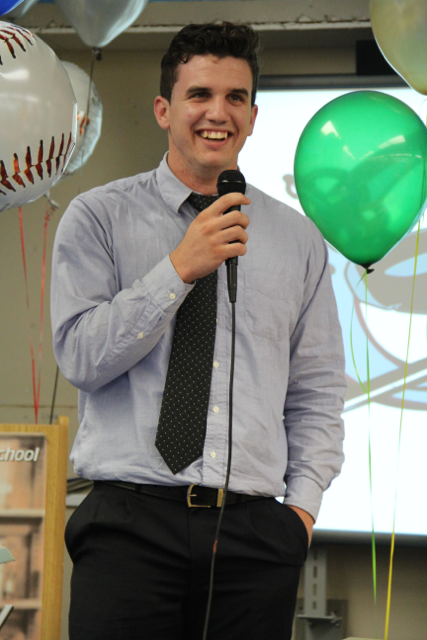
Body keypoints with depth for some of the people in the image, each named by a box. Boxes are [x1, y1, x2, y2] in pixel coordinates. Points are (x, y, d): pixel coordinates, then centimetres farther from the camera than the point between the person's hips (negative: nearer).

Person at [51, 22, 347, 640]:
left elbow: (317, 391, 14)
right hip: (131, 520, -2)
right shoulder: (98, 217, 5)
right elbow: (80, 356, -5)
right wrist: (180, 268, -11)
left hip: (255, 530, 2)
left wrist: (303, 505, 2)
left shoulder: (299, 240, 14)